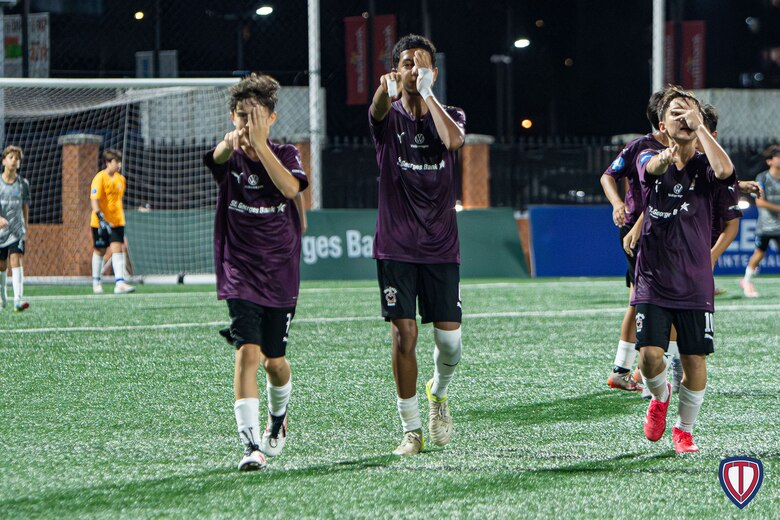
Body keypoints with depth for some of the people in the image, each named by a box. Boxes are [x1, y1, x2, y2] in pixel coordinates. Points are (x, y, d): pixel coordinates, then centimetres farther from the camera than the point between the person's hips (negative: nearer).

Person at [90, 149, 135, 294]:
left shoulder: (121, 179, 9)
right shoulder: (100, 178, -12)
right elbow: (94, 199, -19)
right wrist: (100, 218, -29)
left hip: (117, 221, 5)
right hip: (101, 222, -5)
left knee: (117, 250, -8)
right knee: (99, 251, 7)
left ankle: (119, 283, -16)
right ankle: (96, 283, 22)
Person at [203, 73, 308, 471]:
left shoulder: (285, 155, -1)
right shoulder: (231, 157, -4)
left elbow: (290, 188, -23)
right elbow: (220, 155, -30)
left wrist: (259, 144, -31)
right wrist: (231, 142, -55)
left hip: (280, 275, 2)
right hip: (239, 272, -1)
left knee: (274, 361, 9)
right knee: (248, 352, -18)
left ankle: (278, 417, 41)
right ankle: (251, 446, -19)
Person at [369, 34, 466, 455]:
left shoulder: (449, 115, 6)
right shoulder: (388, 117, 1)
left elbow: (454, 139, -19)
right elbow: (379, 109, -26)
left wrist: (427, 92, -17)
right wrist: (386, 88, -49)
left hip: (441, 247, 1)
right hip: (395, 247, -1)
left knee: (450, 340, -3)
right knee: (403, 335, -7)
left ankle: (438, 394, 29)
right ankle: (411, 430, 4)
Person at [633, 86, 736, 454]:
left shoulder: (704, 166, 1)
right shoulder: (650, 159, 3)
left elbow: (725, 170, -25)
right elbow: (652, 167, -24)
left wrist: (699, 126, -16)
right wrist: (665, 157, -49)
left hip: (695, 283, 0)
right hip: (653, 281, 0)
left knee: (695, 360, 0)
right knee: (650, 354, -12)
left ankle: (684, 430, 21)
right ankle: (660, 397, 21)